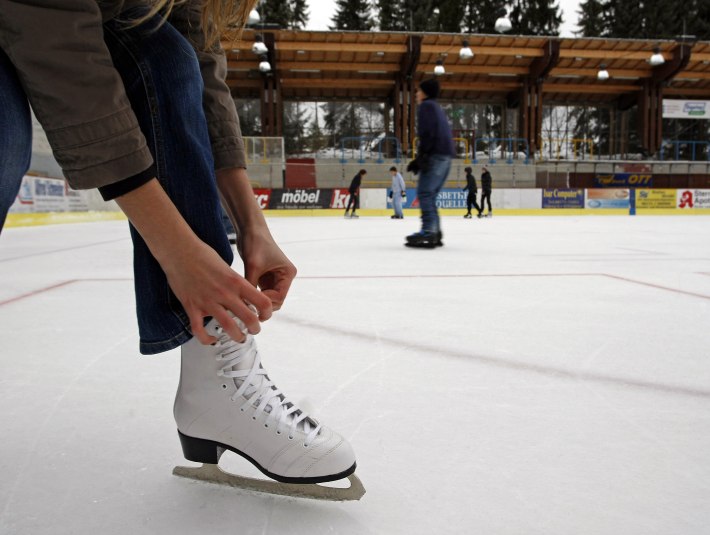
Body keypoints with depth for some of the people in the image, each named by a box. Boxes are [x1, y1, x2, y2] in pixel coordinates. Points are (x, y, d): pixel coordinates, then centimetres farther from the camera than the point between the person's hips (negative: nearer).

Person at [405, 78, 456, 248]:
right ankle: (435, 234, 5)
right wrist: (419, 160, 24)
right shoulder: (437, 108, 30)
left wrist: (422, 155, -20)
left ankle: (428, 231, -24)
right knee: (430, 195, 9)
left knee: (424, 192, -14)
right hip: (445, 156, 9)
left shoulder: (426, 106, 2)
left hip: (436, 155, -9)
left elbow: (426, 132, -13)